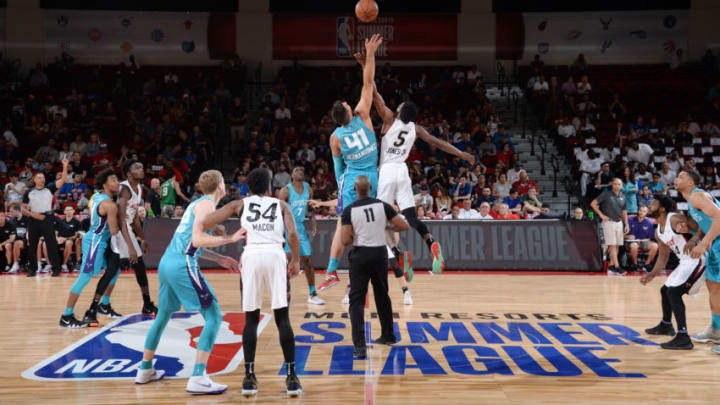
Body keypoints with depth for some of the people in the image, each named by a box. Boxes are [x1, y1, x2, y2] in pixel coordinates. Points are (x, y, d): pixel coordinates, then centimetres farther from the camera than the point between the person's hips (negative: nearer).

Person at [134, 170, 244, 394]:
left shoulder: (198, 203, 23)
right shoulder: (207, 204, -6)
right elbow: (197, 240, -18)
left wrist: (220, 259, 27)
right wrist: (230, 238, -14)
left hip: (166, 262, 10)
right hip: (182, 266, -10)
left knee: (163, 314, 25)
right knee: (214, 317, -8)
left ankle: (145, 370, 37)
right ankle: (198, 379, -15)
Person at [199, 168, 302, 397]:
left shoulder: (240, 204, 20)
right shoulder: (281, 204, 20)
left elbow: (205, 223, 10)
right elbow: (293, 234, 3)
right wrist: (296, 261, 15)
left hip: (251, 256, 1)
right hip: (275, 255, 0)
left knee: (251, 319, 10)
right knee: (282, 318, 3)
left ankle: (249, 377, 7)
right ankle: (291, 377, 0)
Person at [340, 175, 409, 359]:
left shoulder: (349, 210, -8)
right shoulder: (382, 206, -3)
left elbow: (346, 240, -12)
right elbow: (404, 226, -2)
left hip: (360, 255, -3)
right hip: (380, 254, 3)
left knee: (357, 300, -1)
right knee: (382, 296, 22)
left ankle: (360, 346, -12)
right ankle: (388, 335, 38)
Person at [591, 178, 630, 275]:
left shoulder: (622, 197, 11)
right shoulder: (606, 194, -5)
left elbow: (624, 212, 18)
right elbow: (593, 203, -6)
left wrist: (626, 225, 11)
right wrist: (601, 215, -9)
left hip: (619, 222, 6)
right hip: (609, 222, -6)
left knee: (617, 245, 6)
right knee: (612, 245, -9)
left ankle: (611, 266, 13)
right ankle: (617, 267, -13)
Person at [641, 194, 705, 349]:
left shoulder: (675, 219, -17)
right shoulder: (658, 232, 12)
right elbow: (663, 256, 21)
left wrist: (694, 239, -40)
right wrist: (652, 275, 14)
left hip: (697, 259, -10)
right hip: (686, 262, 10)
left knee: (674, 292, -22)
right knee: (665, 290, 22)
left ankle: (683, 338, -24)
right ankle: (666, 325, 46)